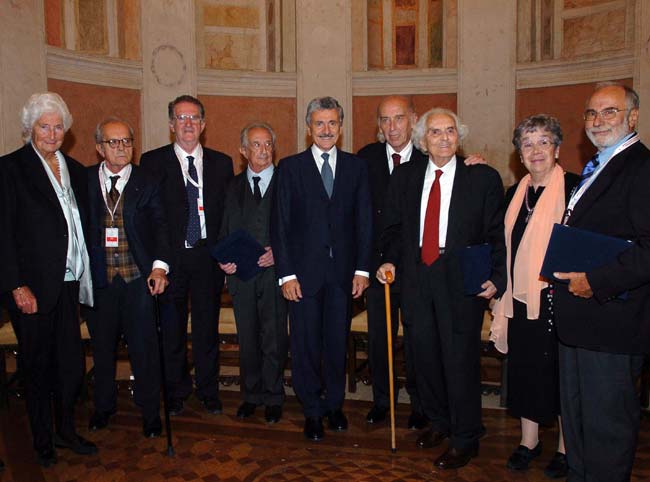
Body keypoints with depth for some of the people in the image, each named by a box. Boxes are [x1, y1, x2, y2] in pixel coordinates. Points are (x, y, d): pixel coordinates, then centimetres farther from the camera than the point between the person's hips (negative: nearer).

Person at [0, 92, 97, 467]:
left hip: (68, 284, 5)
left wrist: (84, 277, 8)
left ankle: (66, 431, 30)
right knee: (38, 366, 9)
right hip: (33, 287, -5)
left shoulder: (76, 170, 12)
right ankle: (43, 441, 27)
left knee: (72, 363, 10)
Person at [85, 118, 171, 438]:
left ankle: (150, 411, 23)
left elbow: (160, 225, -5)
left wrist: (159, 265, -19)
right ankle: (104, 406, 37)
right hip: (98, 278, 2)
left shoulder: (147, 184, 2)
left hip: (138, 277, -1)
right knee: (102, 346, 16)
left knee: (144, 347, 5)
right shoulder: (84, 181, 4)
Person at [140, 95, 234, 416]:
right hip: (170, 256, -1)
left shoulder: (221, 163, 8)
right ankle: (176, 392, 27)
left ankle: (209, 392, 26)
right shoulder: (152, 161, 2)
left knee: (207, 328, 10)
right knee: (172, 329, 10)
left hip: (208, 255, 2)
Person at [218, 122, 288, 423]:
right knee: (247, 339, 12)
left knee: (274, 339, 3)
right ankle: (251, 395, 28)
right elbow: (225, 230, 13)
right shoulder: (234, 186, 12)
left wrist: (278, 252, -13)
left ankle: (273, 398, 21)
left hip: (274, 273, -3)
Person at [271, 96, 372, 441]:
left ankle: (334, 405, 31)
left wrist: (362, 269, -1)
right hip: (304, 271, -1)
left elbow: (364, 221, 6)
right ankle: (312, 412, 24)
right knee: (306, 345, 6)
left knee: (337, 342, 12)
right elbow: (280, 224, -2)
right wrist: (286, 274, -8)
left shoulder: (356, 167, 7)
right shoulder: (290, 167, 1)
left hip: (343, 271, 2)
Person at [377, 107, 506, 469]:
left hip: (462, 283, -4)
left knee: (460, 360, 3)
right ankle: (439, 422, 38)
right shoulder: (405, 177, 8)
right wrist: (391, 260, 0)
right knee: (427, 356, 15)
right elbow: (394, 227, 14)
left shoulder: (484, 178, -2)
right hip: (417, 279, 4)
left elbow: (497, 234, -3)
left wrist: (496, 279, -12)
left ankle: (465, 440, 22)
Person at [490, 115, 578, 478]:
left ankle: (566, 448, 26)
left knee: (560, 369, 7)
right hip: (521, 298, 5)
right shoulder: (515, 193, 10)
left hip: (558, 297, -5)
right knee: (525, 368, 13)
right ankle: (529, 441, 31)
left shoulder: (575, 188, -8)